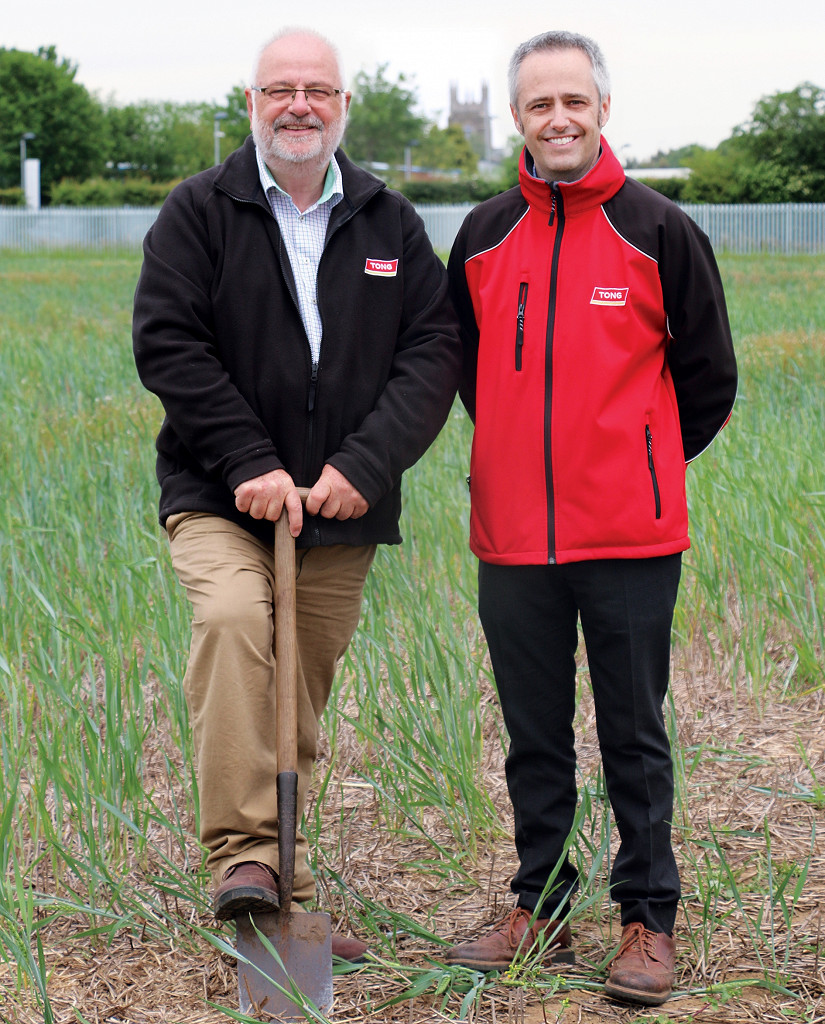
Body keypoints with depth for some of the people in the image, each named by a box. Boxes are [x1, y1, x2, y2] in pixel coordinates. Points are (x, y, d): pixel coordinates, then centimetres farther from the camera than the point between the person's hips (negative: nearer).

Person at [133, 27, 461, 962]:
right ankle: (241, 856, -31)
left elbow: (432, 352, 2)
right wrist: (252, 464, -15)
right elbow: (167, 345, -6)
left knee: (299, 710, 7)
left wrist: (364, 466, -12)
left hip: (339, 508, 3)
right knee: (233, 619, -31)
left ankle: (285, 898, 21)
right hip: (220, 498, -3)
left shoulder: (391, 224, 10)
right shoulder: (199, 211, 2)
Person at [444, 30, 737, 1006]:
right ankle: (540, 910, 25)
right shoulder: (483, 236, 6)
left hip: (629, 535, -3)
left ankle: (648, 921, 16)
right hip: (511, 535, 3)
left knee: (633, 736, 5)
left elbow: (708, 377, 5)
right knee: (534, 738, 13)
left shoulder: (659, 231, -3)